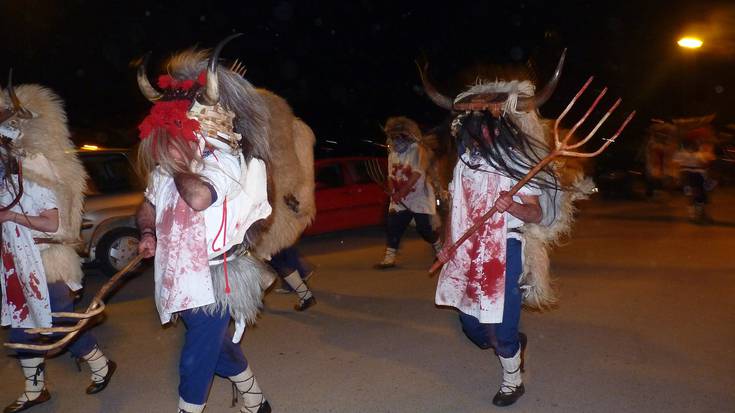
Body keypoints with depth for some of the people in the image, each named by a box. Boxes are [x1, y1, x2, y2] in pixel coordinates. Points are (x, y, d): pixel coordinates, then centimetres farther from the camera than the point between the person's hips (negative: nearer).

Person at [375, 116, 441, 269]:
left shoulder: (417, 150, -13)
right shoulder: (392, 154, 9)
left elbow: (416, 175, -22)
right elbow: (391, 176, 13)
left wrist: (400, 193, -25)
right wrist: (393, 193, -3)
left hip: (419, 198, -6)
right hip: (400, 201, 6)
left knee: (424, 229, -4)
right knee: (392, 226, -3)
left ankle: (441, 251, 22)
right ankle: (389, 258, 4)